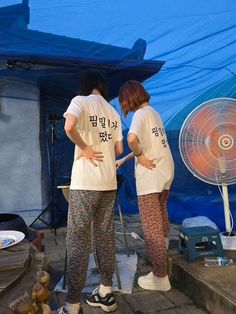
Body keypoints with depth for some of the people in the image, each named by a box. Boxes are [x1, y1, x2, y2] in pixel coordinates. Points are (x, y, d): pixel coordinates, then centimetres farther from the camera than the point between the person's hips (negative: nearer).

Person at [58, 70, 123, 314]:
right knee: (105, 237, 14)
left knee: (78, 241, 0)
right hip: (109, 182, 6)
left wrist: (84, 147, -7)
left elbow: (69, 127, -22)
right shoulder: (113, 112, 16)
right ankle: (105, 292, 24)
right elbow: (119, 149, 15)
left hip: (85, 182, -6)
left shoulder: (81, 101, -1)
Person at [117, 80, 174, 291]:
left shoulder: (140, 114, -11)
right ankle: (163, 248, 48)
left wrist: (139, 155, -14)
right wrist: (124, 160, 23)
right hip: (165, 173, 9)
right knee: (161, 218, 27)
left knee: (152, 228, -1)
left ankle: (161, 277, 8)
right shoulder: (154, 113, 15)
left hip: (150, 177, -9)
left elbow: (132, 139, -33)